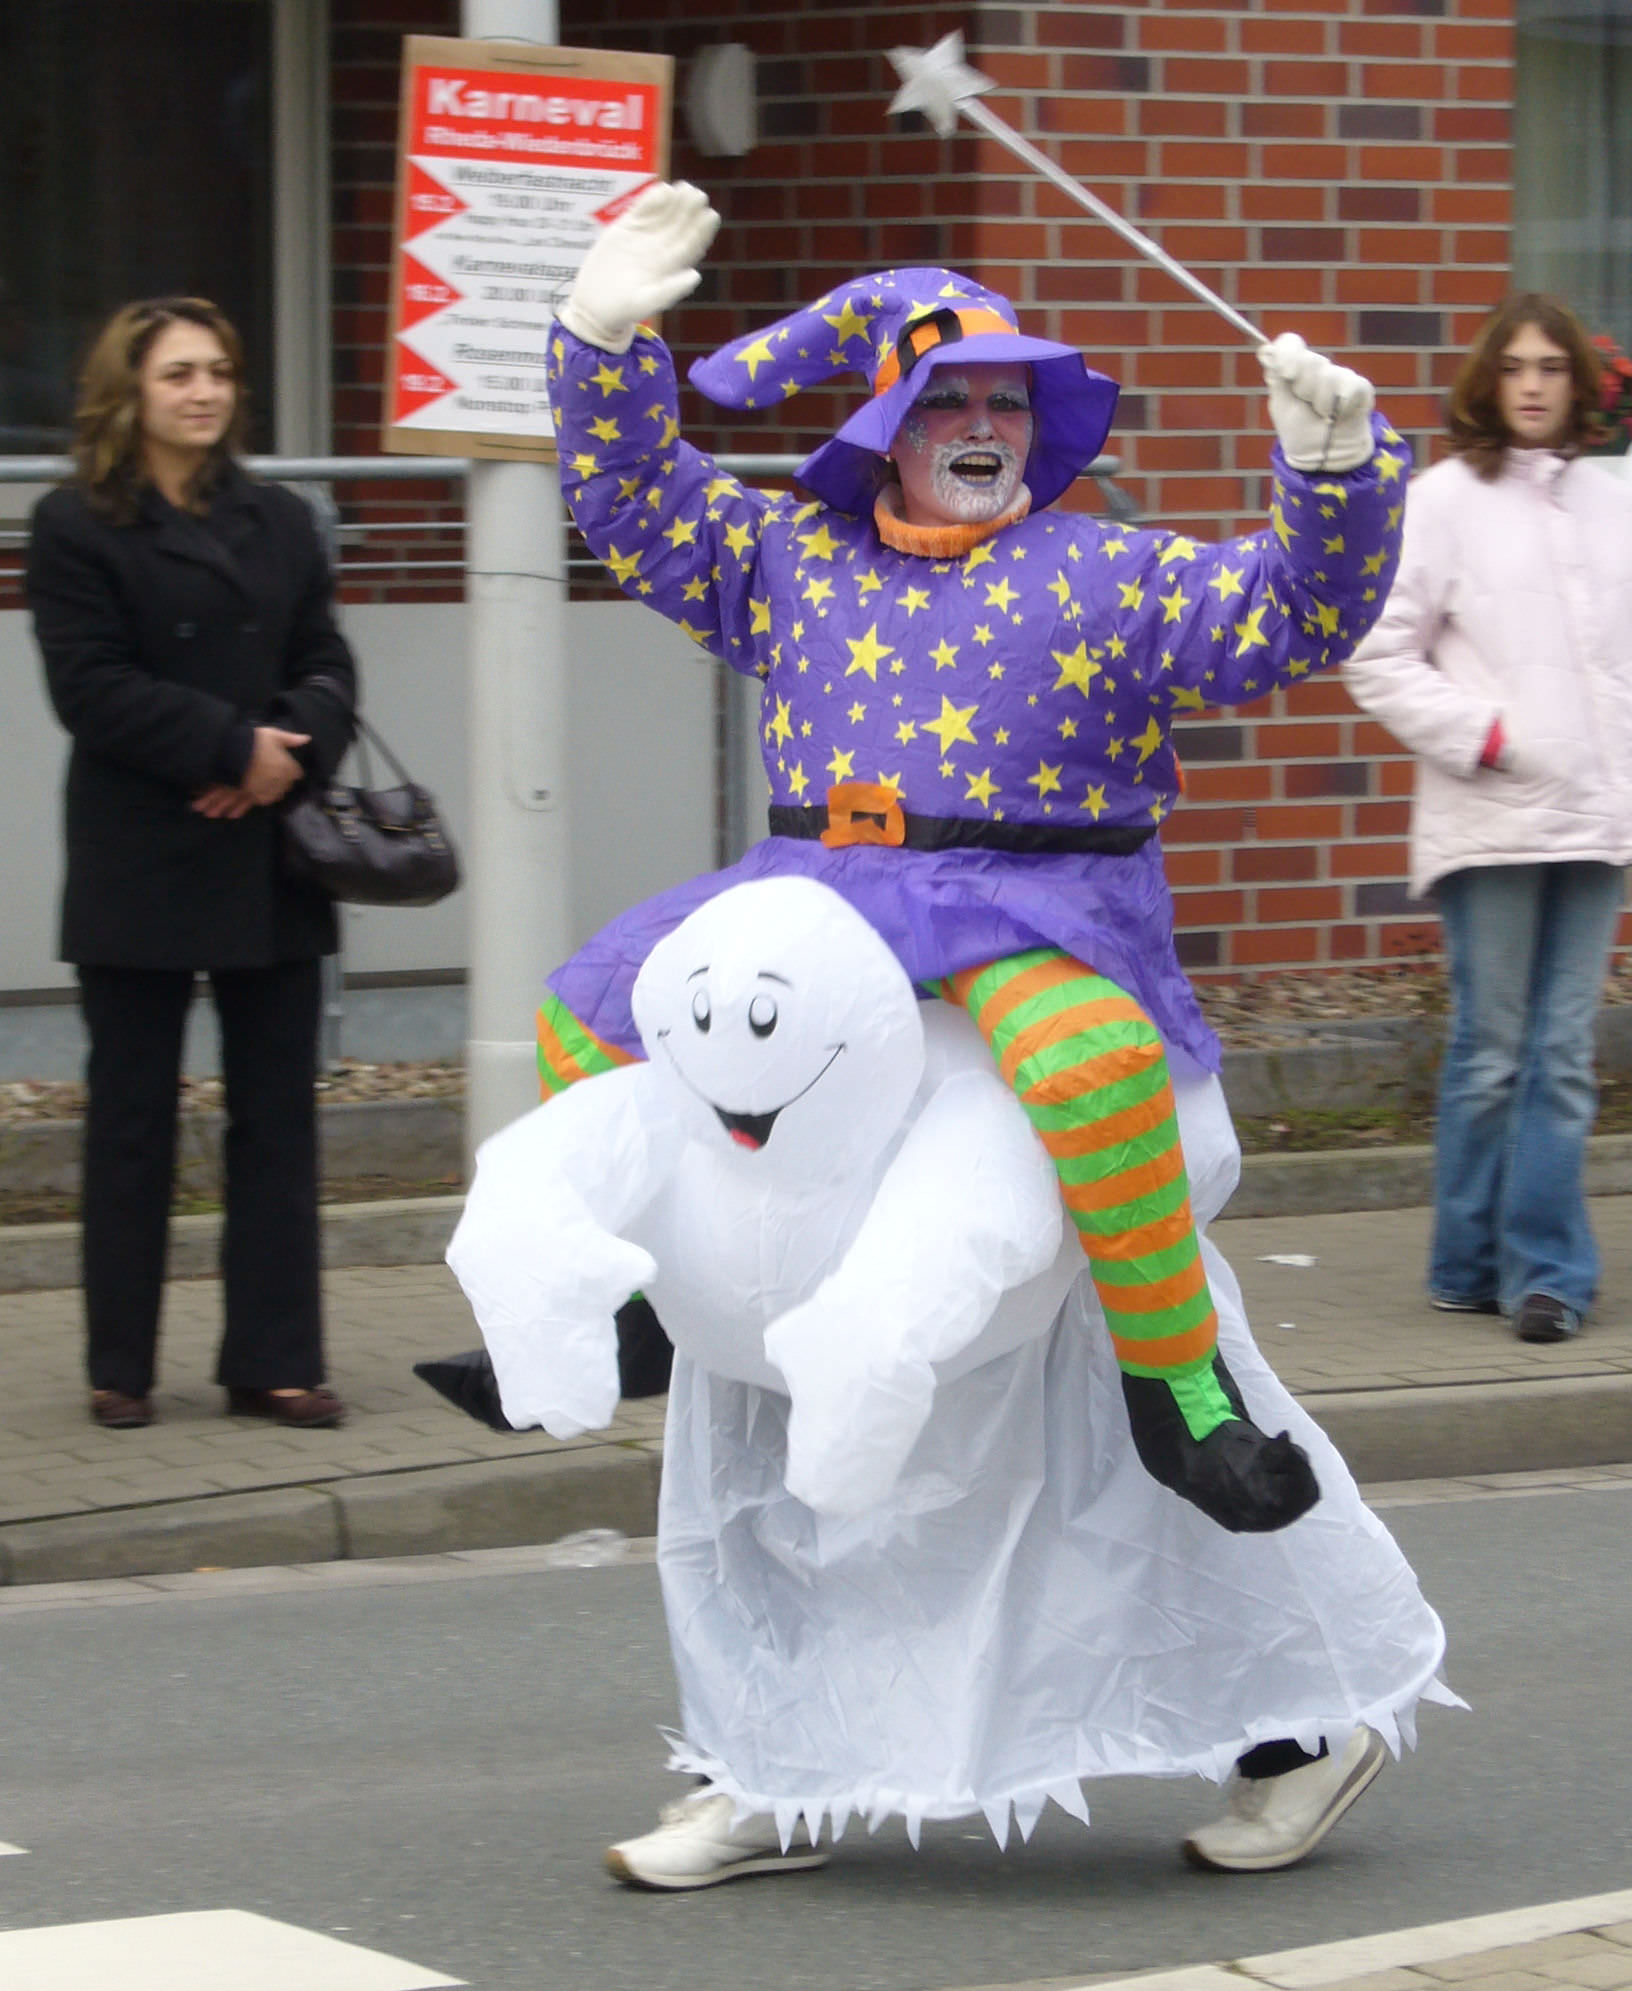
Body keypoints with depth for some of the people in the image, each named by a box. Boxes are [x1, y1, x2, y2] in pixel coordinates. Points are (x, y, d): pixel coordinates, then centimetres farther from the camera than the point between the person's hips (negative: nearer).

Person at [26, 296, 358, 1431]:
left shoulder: (280, 524, 13)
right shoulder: (79, 528, -2)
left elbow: (328, 665, 8)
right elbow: (92, 686, -11)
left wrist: (291, 752, -12)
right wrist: (231, 747, -17)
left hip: (272, 864, 4)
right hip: (142, 866, -4)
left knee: (279, 1116, 2)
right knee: (133, 1118, 3)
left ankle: (275, 1361, 6)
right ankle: (121, 1369, 11)